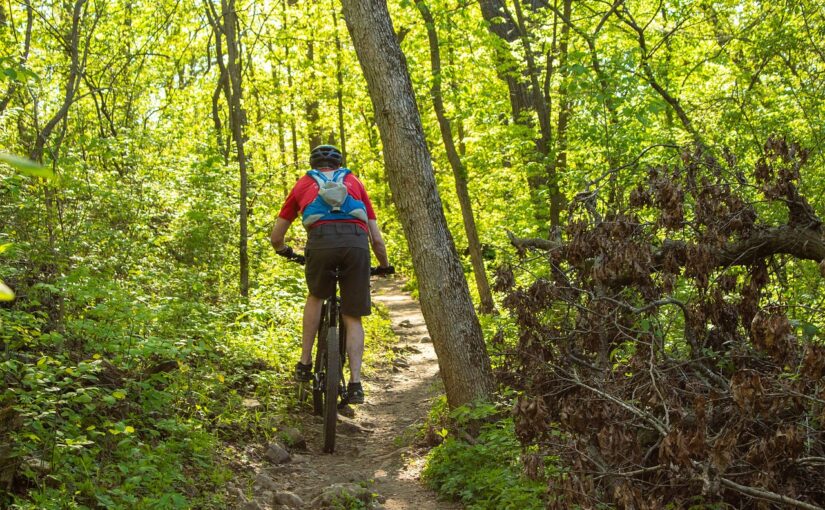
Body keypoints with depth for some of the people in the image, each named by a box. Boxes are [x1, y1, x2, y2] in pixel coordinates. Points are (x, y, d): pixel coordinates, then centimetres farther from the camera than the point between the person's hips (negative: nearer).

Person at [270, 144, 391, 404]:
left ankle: (305, 364, 25)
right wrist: (385, 266, 45)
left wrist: (286, 252, 54)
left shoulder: (303, 184, 29)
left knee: (316, 297, 28)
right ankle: (355, 383, 3)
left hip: (321, 241, 0)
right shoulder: (354, 182, 31)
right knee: (353, 318, 12)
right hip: (357, 243, 0)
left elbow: (276, 237, 32)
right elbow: (376, 237, 28)